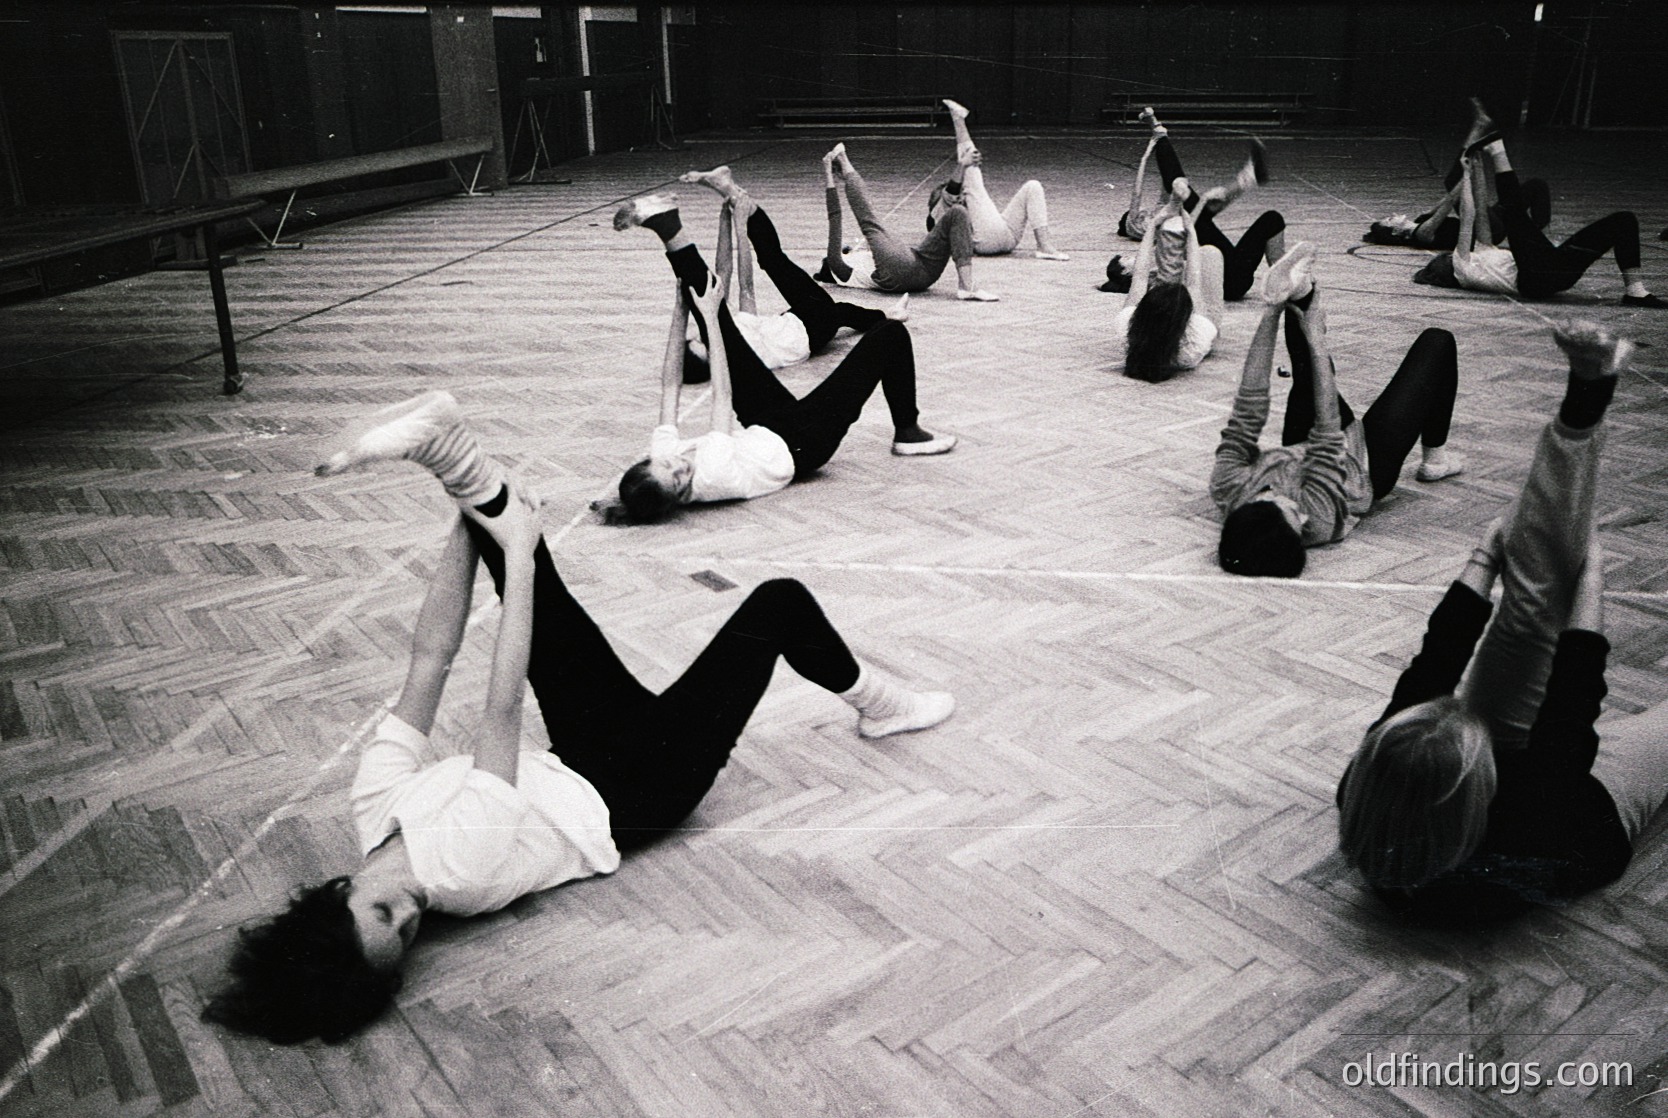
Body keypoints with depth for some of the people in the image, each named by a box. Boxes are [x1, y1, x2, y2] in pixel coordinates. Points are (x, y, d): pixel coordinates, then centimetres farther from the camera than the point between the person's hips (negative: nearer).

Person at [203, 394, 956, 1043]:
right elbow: (503, 709, -38)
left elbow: (428, 660, -21)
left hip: (583, 758, 6)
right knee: (778, 603, -3)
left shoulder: (376, 808, -17)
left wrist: (476, 526, -25)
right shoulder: (461, 871, -35)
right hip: (642, 787, -6)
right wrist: (516, 552, -36)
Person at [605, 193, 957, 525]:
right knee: (891, 335, -7)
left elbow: (670, 384, -11)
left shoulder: (662, 455, -20)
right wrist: (709, 317, -26)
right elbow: (723, 393, -32)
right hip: (802, 443, -6)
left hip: (763, 426, 6)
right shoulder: (712, 478, -38)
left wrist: (680, 312, -12)